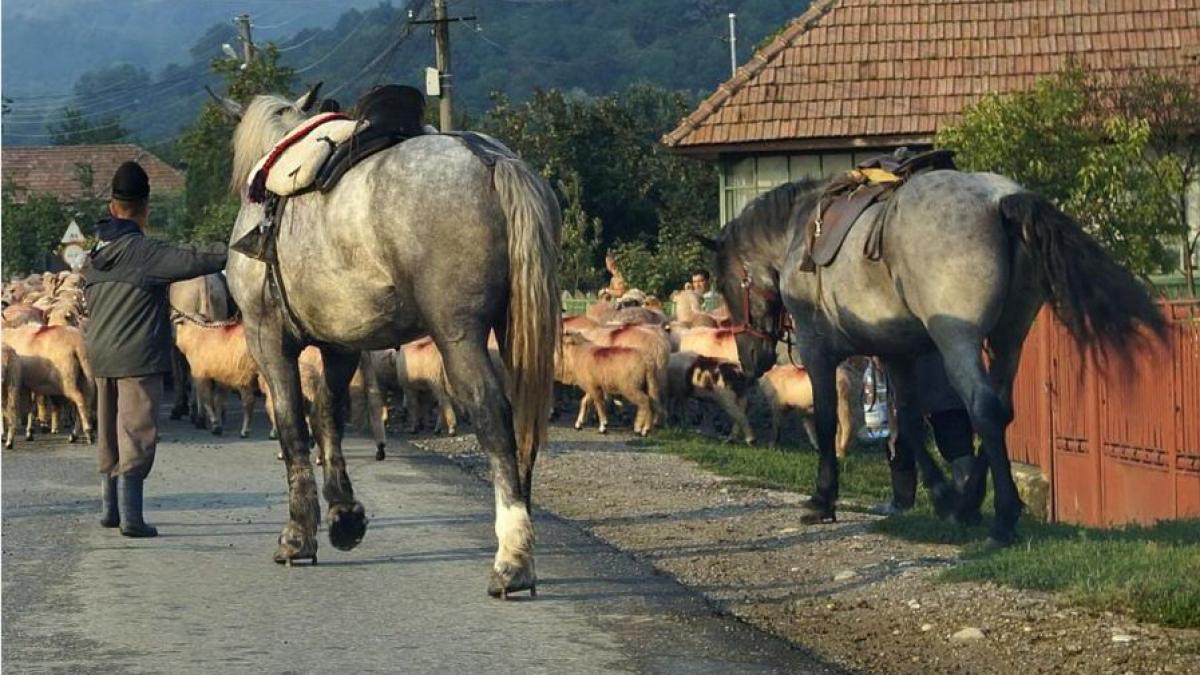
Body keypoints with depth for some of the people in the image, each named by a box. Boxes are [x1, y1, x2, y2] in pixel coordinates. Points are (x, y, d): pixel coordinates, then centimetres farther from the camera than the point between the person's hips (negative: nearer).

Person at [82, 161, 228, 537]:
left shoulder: (95, 255, 11)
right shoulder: (143, 251, -13)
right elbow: (192, 262, -19)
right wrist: (228, 252, -8)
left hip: (101, 357, 8)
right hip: (137, 357, -8)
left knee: (109, 432, 16)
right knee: (136, 433, -6)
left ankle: (110, 508, 25)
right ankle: (130, 517, -10)